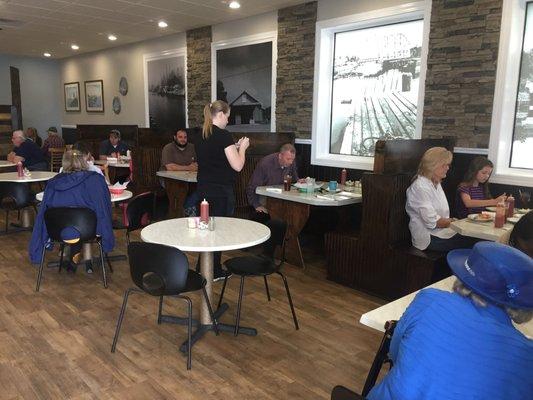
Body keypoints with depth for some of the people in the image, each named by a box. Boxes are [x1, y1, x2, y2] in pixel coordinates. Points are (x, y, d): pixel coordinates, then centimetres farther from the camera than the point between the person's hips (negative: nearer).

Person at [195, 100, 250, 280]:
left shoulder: (201, 136, 9)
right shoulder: (223, 135, -16)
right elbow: (237, 165, -16)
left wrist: (234, 147, 16)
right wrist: (242, 148, 1)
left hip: (204, 189, 8)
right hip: (221, 191, -8)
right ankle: (214, 272, 15)